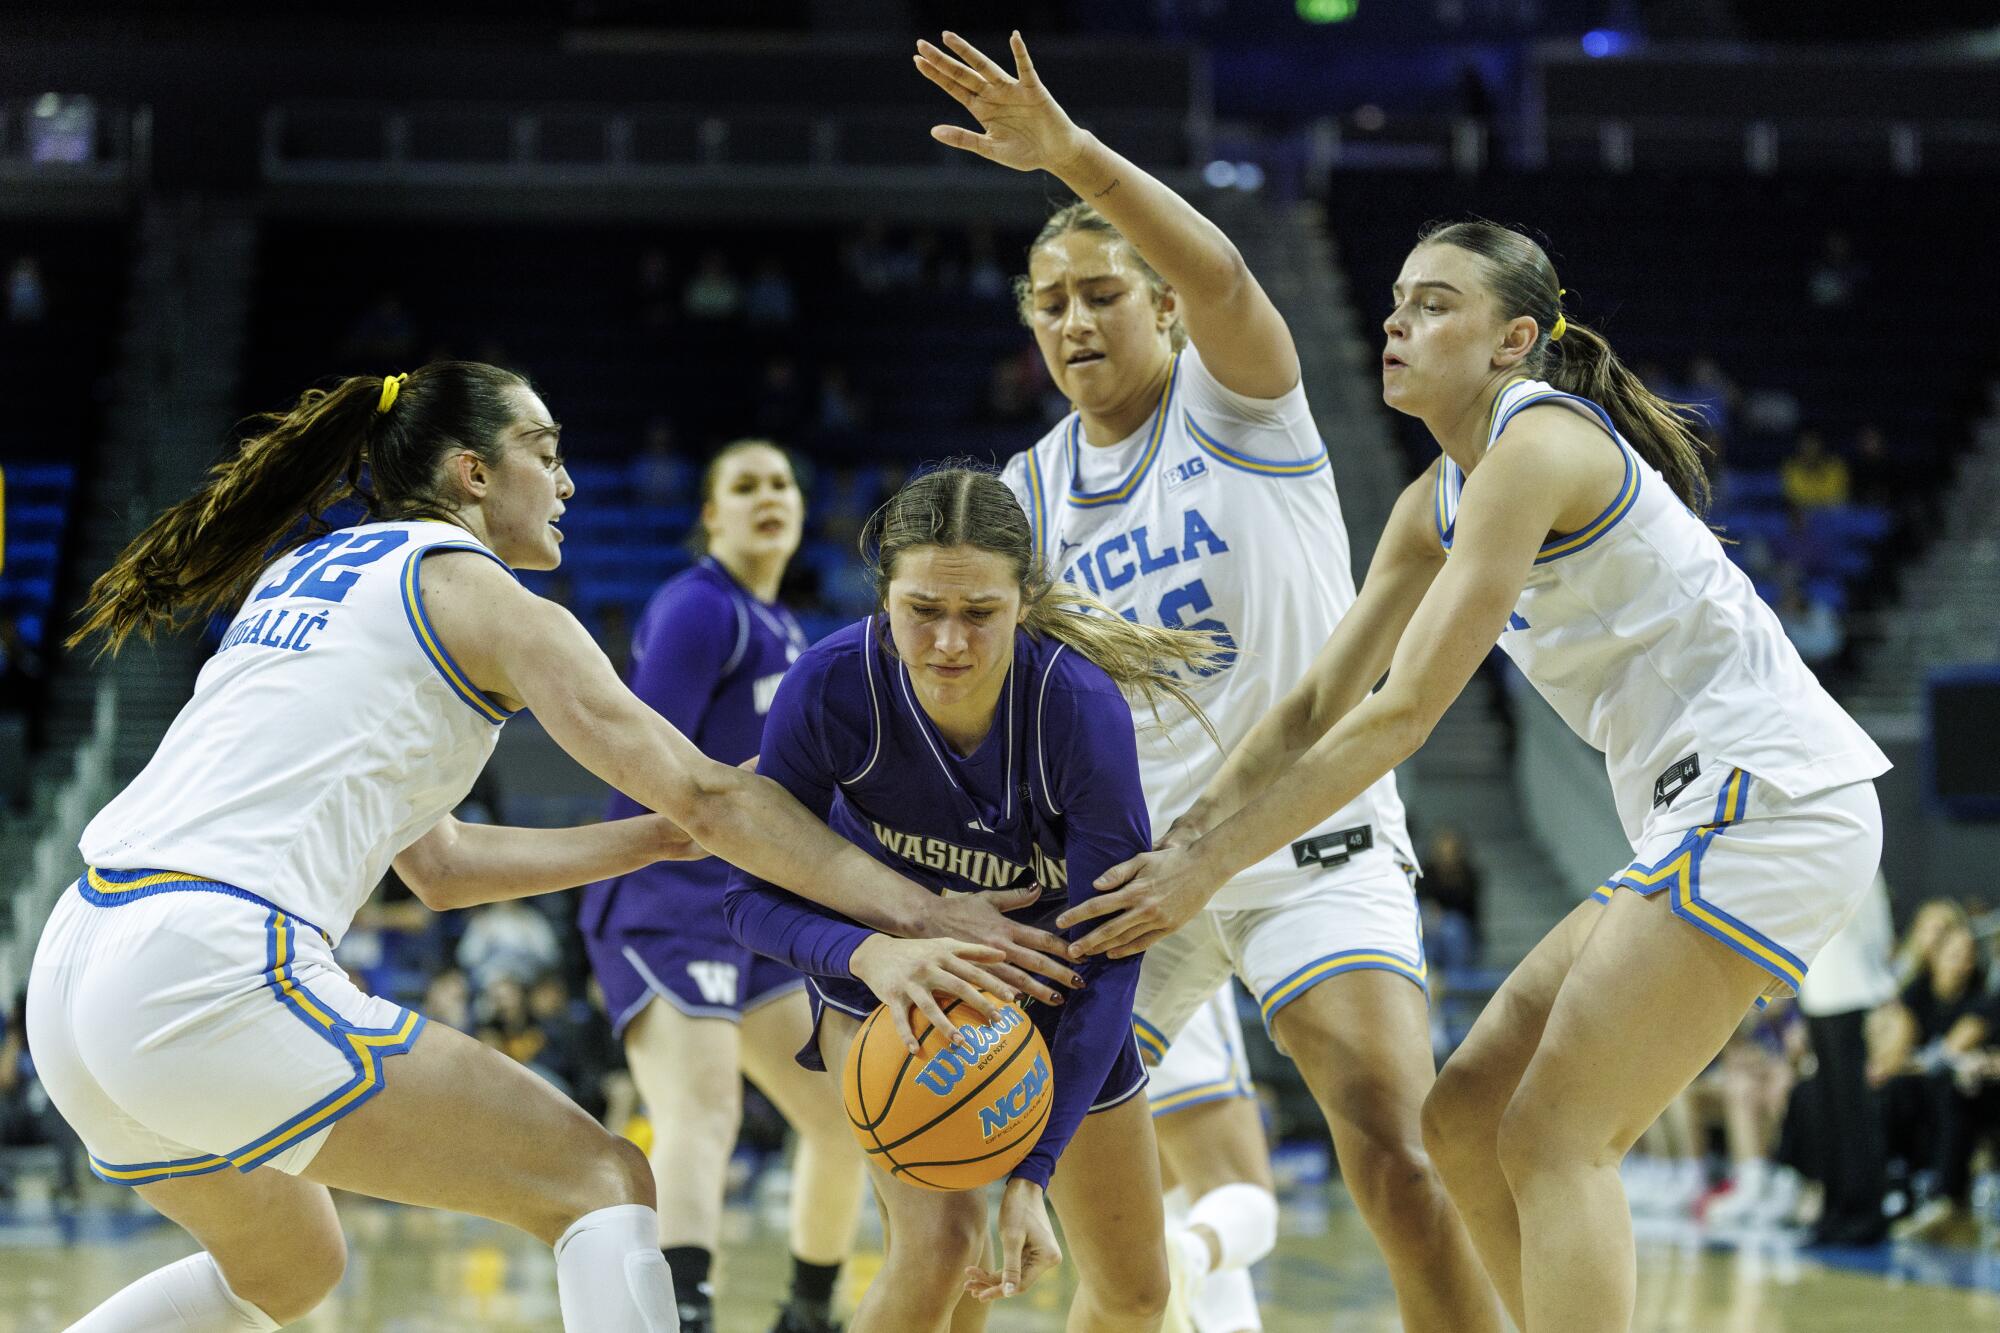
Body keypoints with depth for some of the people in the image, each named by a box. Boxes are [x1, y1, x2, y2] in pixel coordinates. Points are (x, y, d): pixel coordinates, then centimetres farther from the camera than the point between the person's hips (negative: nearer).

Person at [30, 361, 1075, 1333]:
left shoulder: (303, 573, 26)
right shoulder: (479, 597, 3)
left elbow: (436, 864, 28)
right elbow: (703, 791, -4)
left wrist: (661, 837, 28)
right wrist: (917, 912, -3)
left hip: (73, 970, 9)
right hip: (214, 971, -9)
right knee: (601, 1185, -3)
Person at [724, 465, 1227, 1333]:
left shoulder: (1082, 706, -33)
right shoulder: (832, 685, -31)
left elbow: (1109, 959, -30)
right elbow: (756, 895, -21)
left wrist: (1034, 1171, -37)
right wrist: (872, 954, -43)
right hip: (880, 969, -1)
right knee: (939, 1239, -27)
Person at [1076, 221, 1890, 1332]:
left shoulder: (1537, 443, -14)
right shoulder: (1439, 500, 14)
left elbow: (1404, 712, -18)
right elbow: (1320, 705, 15)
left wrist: (1210, 863, -15)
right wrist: (1172, 845, 5)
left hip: (1769, 795, -9)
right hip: (1697, 823, 9)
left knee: (1552, 1137, -13)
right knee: (1464, 1122, 5)